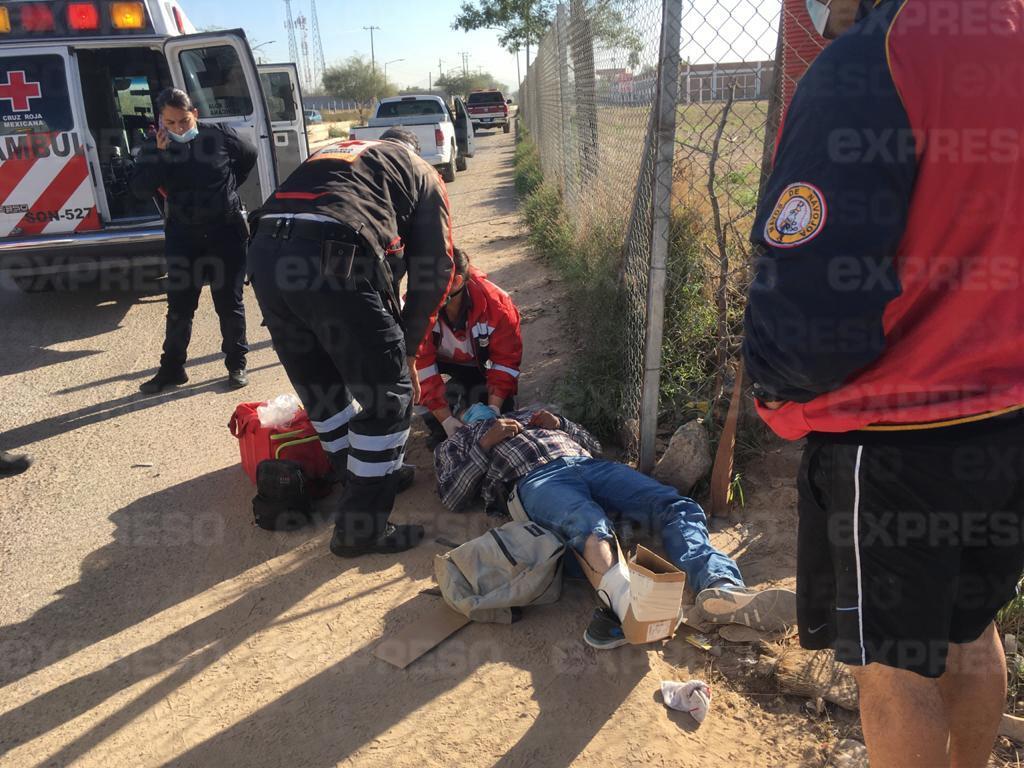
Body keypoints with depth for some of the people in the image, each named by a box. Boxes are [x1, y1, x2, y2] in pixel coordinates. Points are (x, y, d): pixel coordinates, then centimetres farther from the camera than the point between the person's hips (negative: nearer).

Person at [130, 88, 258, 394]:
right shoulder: (155, 148, -1)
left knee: (229, 302, 4)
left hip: (226, 232, -2)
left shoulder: (220, 135, -5)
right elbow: (141, 190, -12)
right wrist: (159, 155, -21)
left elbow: (249, 156, 13)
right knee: (179, 305, 6)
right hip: (183, 235, 2)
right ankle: (172, 368, 18)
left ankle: (237, 364, 16)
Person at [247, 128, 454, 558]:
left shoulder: (330, 154, 38)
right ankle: (361, 528, 15)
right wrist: (406, 348, 23)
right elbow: (435, 268, 16)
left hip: (264, 252, 6)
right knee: (389, 396, 8)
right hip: (333, 261, -6)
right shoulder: (420, 171, 26)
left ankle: (373, 475, 42)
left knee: (321, 388, 23)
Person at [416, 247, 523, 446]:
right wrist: (445, 418, -33)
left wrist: (493, 408, -31)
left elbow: (506, 359, -23)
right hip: (443, 360, 0)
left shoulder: (496, 304, -32)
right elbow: (421, 364, -29)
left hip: (481, 362, 0)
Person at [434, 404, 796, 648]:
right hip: (533, 480, -4)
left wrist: (558, 425, 14)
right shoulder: (457, 443, 33)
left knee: (678, 507, -23)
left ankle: (722, 589, -46)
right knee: (587, 520, -41)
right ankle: (622, 592, -70)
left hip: (588, 464, 5)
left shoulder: (528, 415, 42)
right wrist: (486, 443, 4)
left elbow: (593, 443, 33)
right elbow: (452, 498, 12)